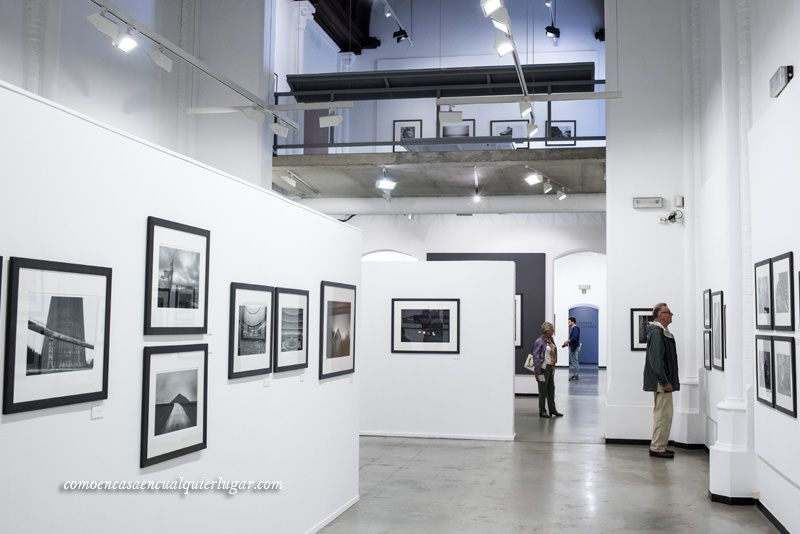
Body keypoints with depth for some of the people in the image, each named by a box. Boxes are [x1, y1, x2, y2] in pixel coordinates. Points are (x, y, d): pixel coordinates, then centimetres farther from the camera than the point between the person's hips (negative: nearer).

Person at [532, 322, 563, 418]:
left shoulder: (550, 340, 9)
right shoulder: (539, 341, -16)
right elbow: (536, 356, -17)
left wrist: (553, 367, 10)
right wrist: (537, 372, -18)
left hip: (550, 368, 8)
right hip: (543, 368, -8)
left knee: (551, 389, 15)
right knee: (543, 391, 2)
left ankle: (552, 410, 26)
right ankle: (542, 411, 13)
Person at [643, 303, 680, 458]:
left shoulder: (663, 332, 16)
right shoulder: (656, 333, -17)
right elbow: (656, 360, -22)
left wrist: (669, 381, 18)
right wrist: (665, 382, -21)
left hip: (663, 382, 11)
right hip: (661, 382, -11)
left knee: (662, 414, 15)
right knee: (663, 415, -6)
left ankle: (659, 446, 22)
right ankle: (657, 448, -1)